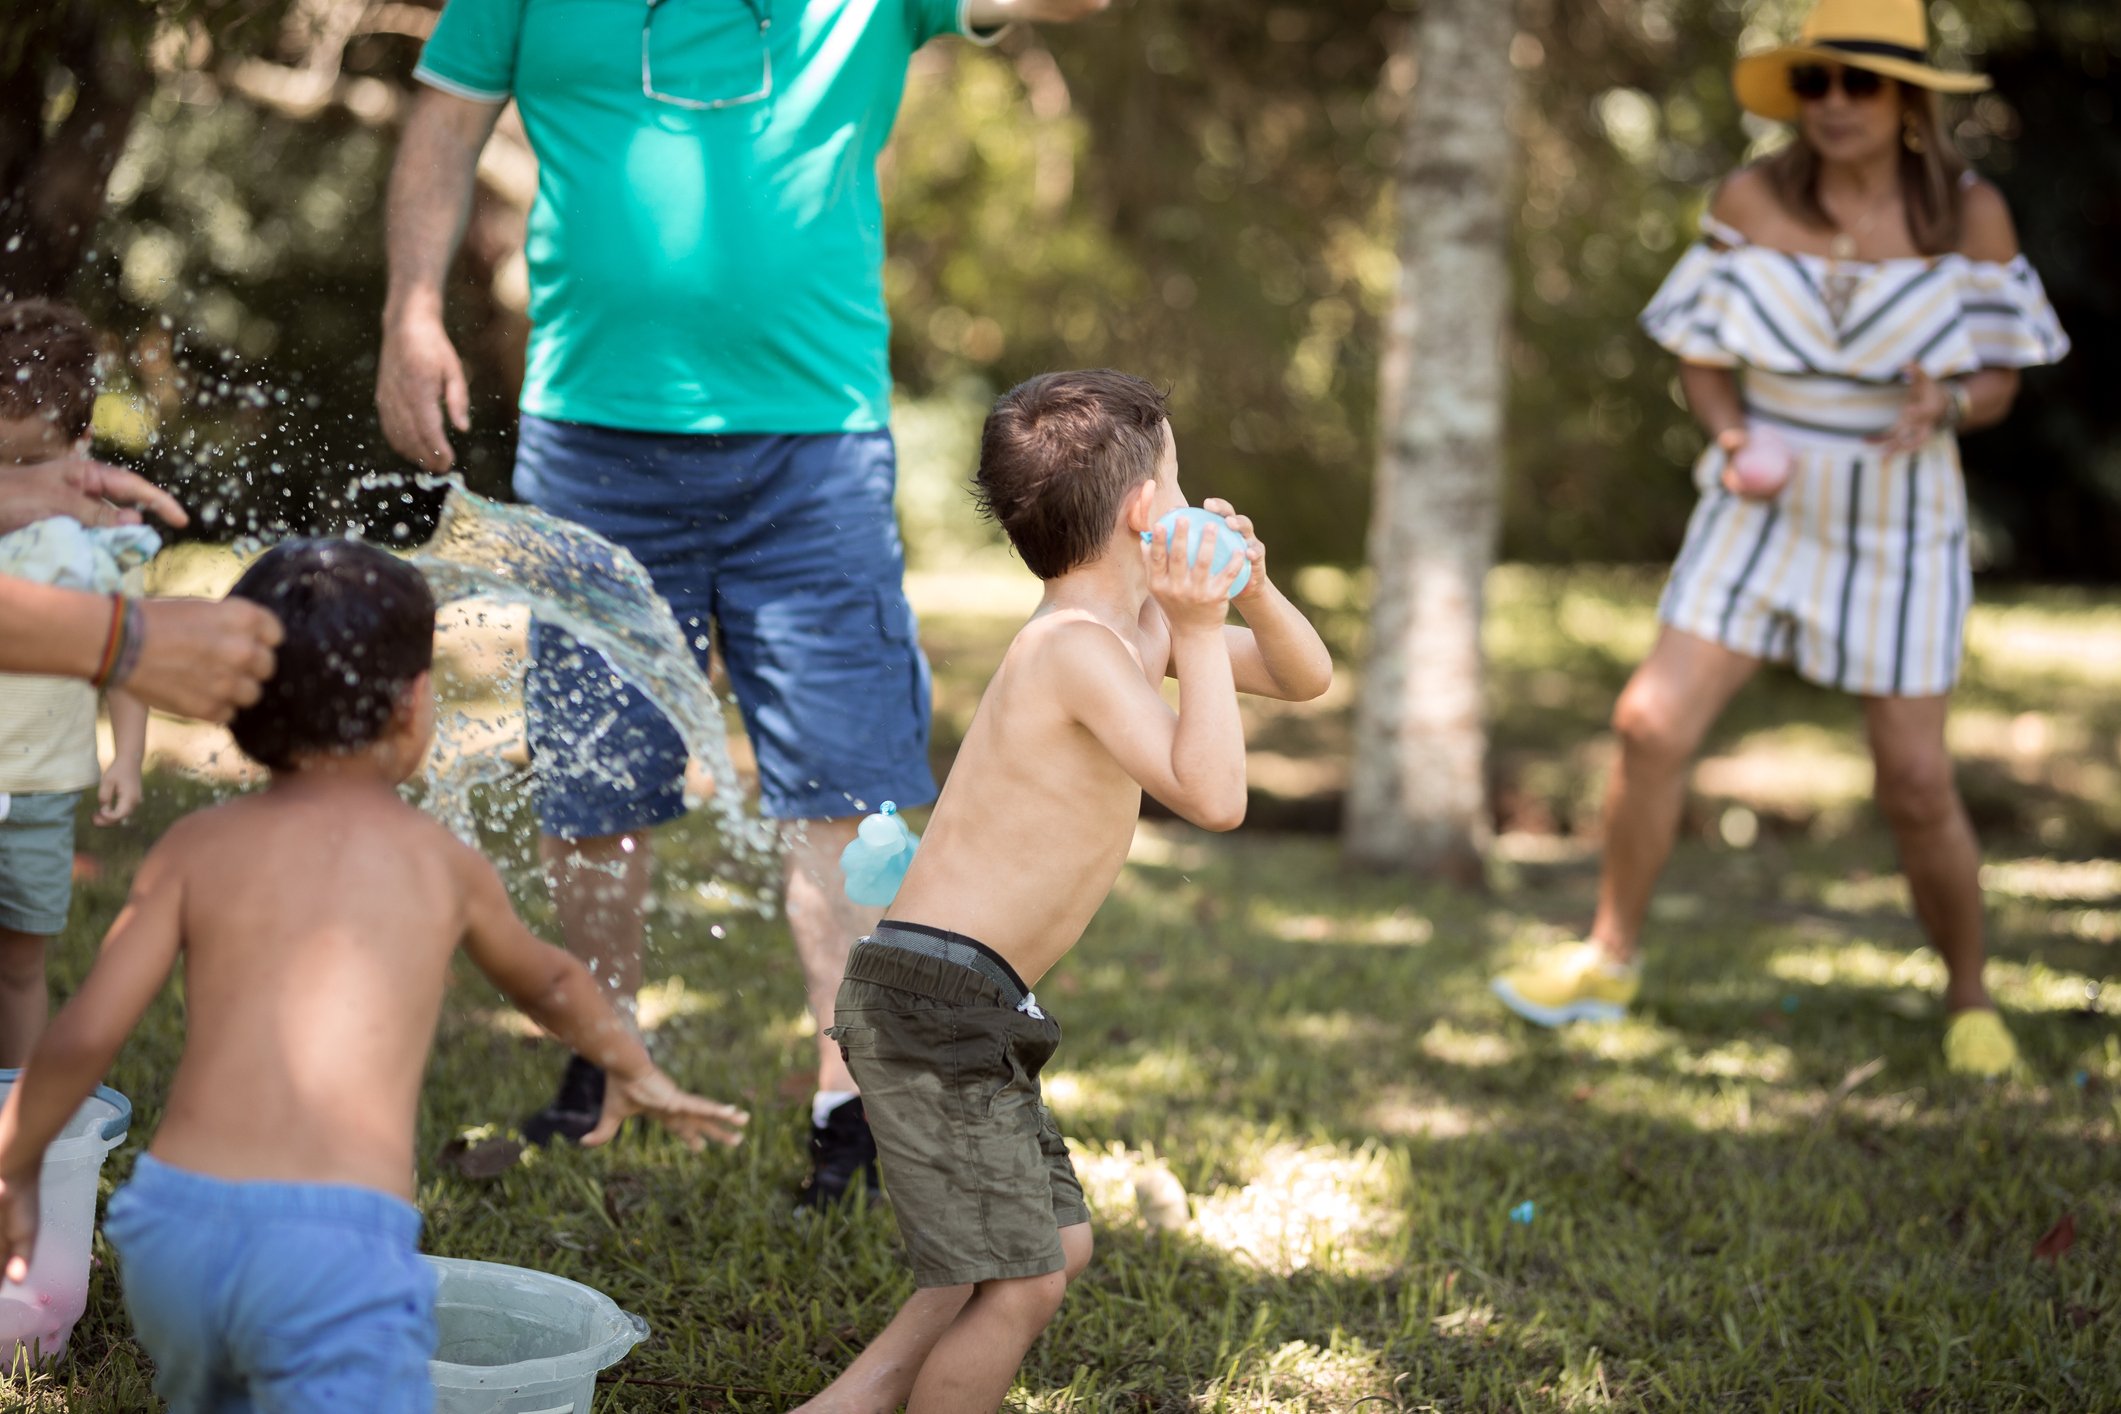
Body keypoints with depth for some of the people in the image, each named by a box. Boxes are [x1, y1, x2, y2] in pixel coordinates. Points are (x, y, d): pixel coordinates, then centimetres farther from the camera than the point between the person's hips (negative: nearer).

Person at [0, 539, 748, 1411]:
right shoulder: (443, 863, 15)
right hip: (340, 1242, -3)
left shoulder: (198, 845, 11)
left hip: (176, 1219, 3)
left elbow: (85, 1035, 2)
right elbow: (545, 982, 34)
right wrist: (636, 1072, 53)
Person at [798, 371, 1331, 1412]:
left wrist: (1249, 593, -1)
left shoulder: (1137, 623, 12)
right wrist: (1198, 631, -21)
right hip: (933, 1002, -10)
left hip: (964, 1010, 10)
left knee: (1058, 1244, 20)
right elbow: (1213, 798, -27)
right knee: (1020, 1281, -4)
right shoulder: (1078, 645, -18)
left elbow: (1305, 678, 18)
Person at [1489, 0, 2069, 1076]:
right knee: (1652, 723, -10)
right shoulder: (1752, 199, -7)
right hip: (1764, 511, 2)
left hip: (1898, 523, -1)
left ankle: (1969, 999, 21)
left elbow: (1998, 382, -3)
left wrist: (1944, 404, -26)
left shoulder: (1969, 212, -10)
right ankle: (1609, 958, 10)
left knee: (1916, 786, -2)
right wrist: (1730, 438, -19)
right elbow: (1701, 353, 1)